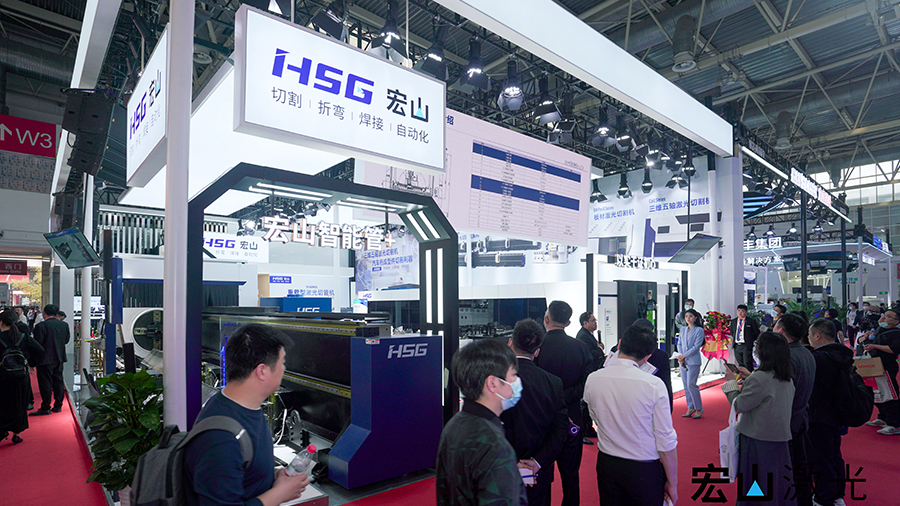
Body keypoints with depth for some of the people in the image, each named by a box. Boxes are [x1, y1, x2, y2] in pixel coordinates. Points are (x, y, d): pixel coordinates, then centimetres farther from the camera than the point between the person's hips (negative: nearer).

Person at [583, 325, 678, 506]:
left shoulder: (592, 379, -9)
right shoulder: (654, 384, -20)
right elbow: (666, 441, -14)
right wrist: (672, 484, -2)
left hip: (606, 464, 3)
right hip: (644, 471, -3)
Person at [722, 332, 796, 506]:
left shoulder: (758, 379, -24)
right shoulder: (787, 379, 2)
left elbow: (740, 405, -17)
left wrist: (731, 383, -5)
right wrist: (750, 376, 18)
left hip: (758, 440, -7)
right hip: (780, 438, 7)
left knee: (756, 484, 7)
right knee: (778, 481, 19)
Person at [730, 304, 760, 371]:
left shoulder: (751, 321, -2)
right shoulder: (733, 321, 13)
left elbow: (757, 333, 0)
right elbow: (732, 332, 25)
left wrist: (750, 340, 0)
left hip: (746, 346, -5)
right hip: (736, 346, 5)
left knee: (747, 364, -8)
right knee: (740, 364, 11)